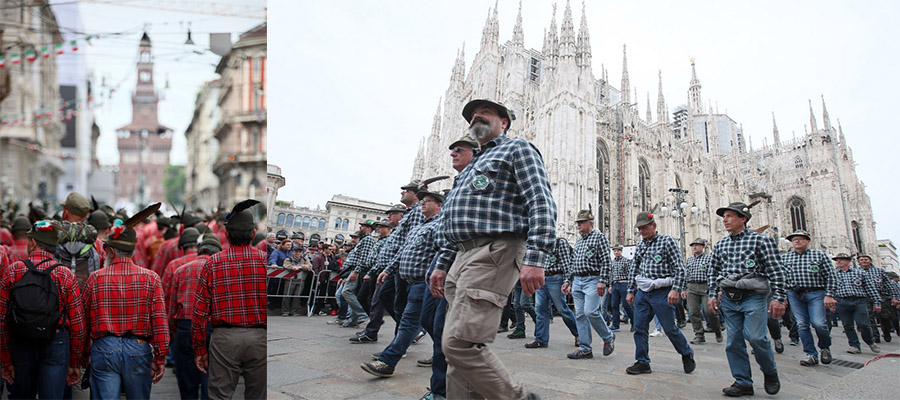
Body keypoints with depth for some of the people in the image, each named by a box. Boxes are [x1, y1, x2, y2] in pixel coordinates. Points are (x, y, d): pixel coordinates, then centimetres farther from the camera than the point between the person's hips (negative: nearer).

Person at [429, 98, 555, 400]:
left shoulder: (517, 149, 5)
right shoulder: (472, 167, 31)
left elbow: (542, 204, -10)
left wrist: (535, 258, -22)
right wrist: (442, 264, 24)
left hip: (494, 253, -9)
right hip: (463, 258, 9)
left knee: (460, 344, -17)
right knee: (457, 345, 6)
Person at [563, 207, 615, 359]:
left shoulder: (600, 237, -1)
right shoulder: (579, 241, 21)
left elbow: (606, 261, -10)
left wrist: (602, 281, -19)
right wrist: (568, 280, 16)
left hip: (592, 280, -7)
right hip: (577, 281, 7)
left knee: (590, 311, -18)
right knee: (580, 315, 3)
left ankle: (608, 337, 7)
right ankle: (585, 349, 7)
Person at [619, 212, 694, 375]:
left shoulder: (667, 241, -3)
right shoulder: (639, 246, 14)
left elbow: (679, 268, -8)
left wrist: (675, 289, -18)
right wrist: (631, 291, 16)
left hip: (662, 292, -5)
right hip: (642, 292, 6)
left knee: (670, 328, 2)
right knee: (639, 328, 1)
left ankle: (687, 354, 26)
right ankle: (643, 362, 10)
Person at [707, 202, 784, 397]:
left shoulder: (761, 240, -1)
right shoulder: (720, 245, 13)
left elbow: (776, 271, -4)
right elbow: (713, 272, 19)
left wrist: (778, 298, -10)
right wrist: (712, 295, 10)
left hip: (753, 297, -5)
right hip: (729, 298, 5)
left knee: (755, 337, -17)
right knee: (733, 342, 4)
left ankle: (770, 372, 11)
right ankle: (743, 382, 15)